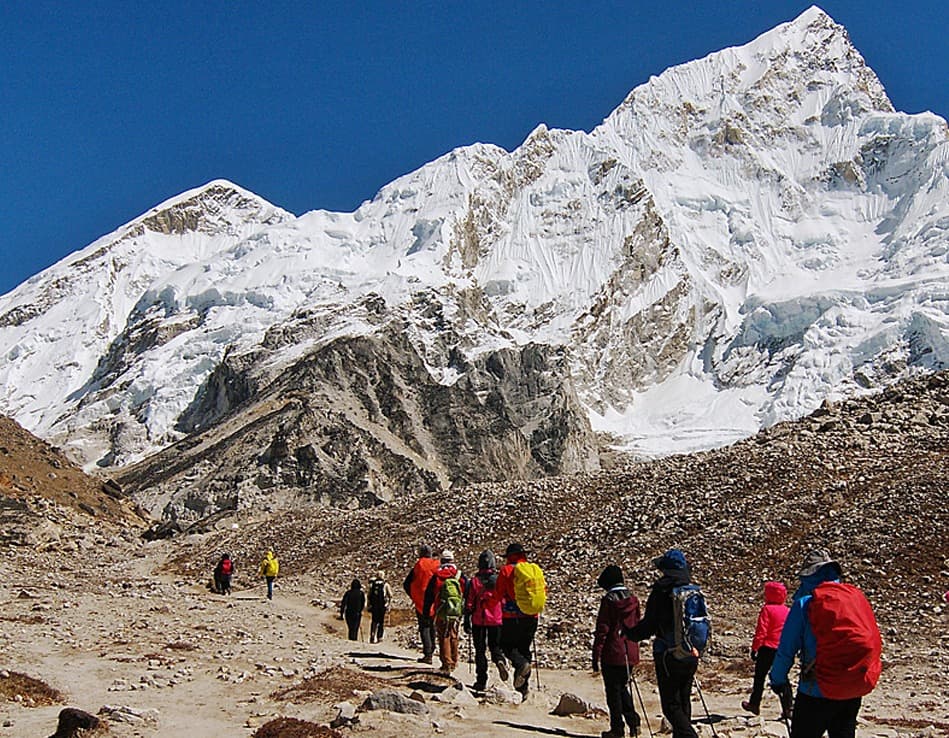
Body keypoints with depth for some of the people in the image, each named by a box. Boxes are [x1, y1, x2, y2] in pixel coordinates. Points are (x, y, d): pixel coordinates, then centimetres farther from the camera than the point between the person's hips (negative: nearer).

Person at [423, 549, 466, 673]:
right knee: (454, 637, 15)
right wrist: (466, 610, 16)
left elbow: (429, 596, 1)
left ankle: (447, 663, -1)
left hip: (442, 613, -2)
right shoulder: (459, 576, 2)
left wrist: (426, 611, 8)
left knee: (444, 637, 4)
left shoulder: (436, 576, -2)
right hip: (457, 612, 2)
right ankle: (454, 661, 22)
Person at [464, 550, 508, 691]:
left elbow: (469, 604, -3)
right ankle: (500, 660, -19)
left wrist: (467, 622, 3)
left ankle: (481, 681, 6)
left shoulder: (474, 581, -4)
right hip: (496, 620, 1)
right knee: (495, 646, 14)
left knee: (480, 650, 7)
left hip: (478, 621, -1)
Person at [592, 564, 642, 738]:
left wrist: (596, 657, -8)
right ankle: (633, 721, 7)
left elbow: (602, 630, -13)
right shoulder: (633, 599, 3)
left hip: (612, 654, -5)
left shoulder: (608, 601, -13)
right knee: (623, 687, 20)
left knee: (613, 691, 6)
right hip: (630, 654, 6)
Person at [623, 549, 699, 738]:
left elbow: (649, 625, -10)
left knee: (671, 705, -2)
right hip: (691, 656, 6)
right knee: (683, 700, 18)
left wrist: (630, 633, 7)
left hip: (668, 655, -6)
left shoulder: (661, 591, -12)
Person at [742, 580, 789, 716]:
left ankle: (754, 704, 16)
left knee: (759, 677, 8)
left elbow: (761, 631, -13)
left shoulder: (767, 609, -10)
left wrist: (754, 648, -7)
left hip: (768, 648, -5)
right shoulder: (788, 611, 7)